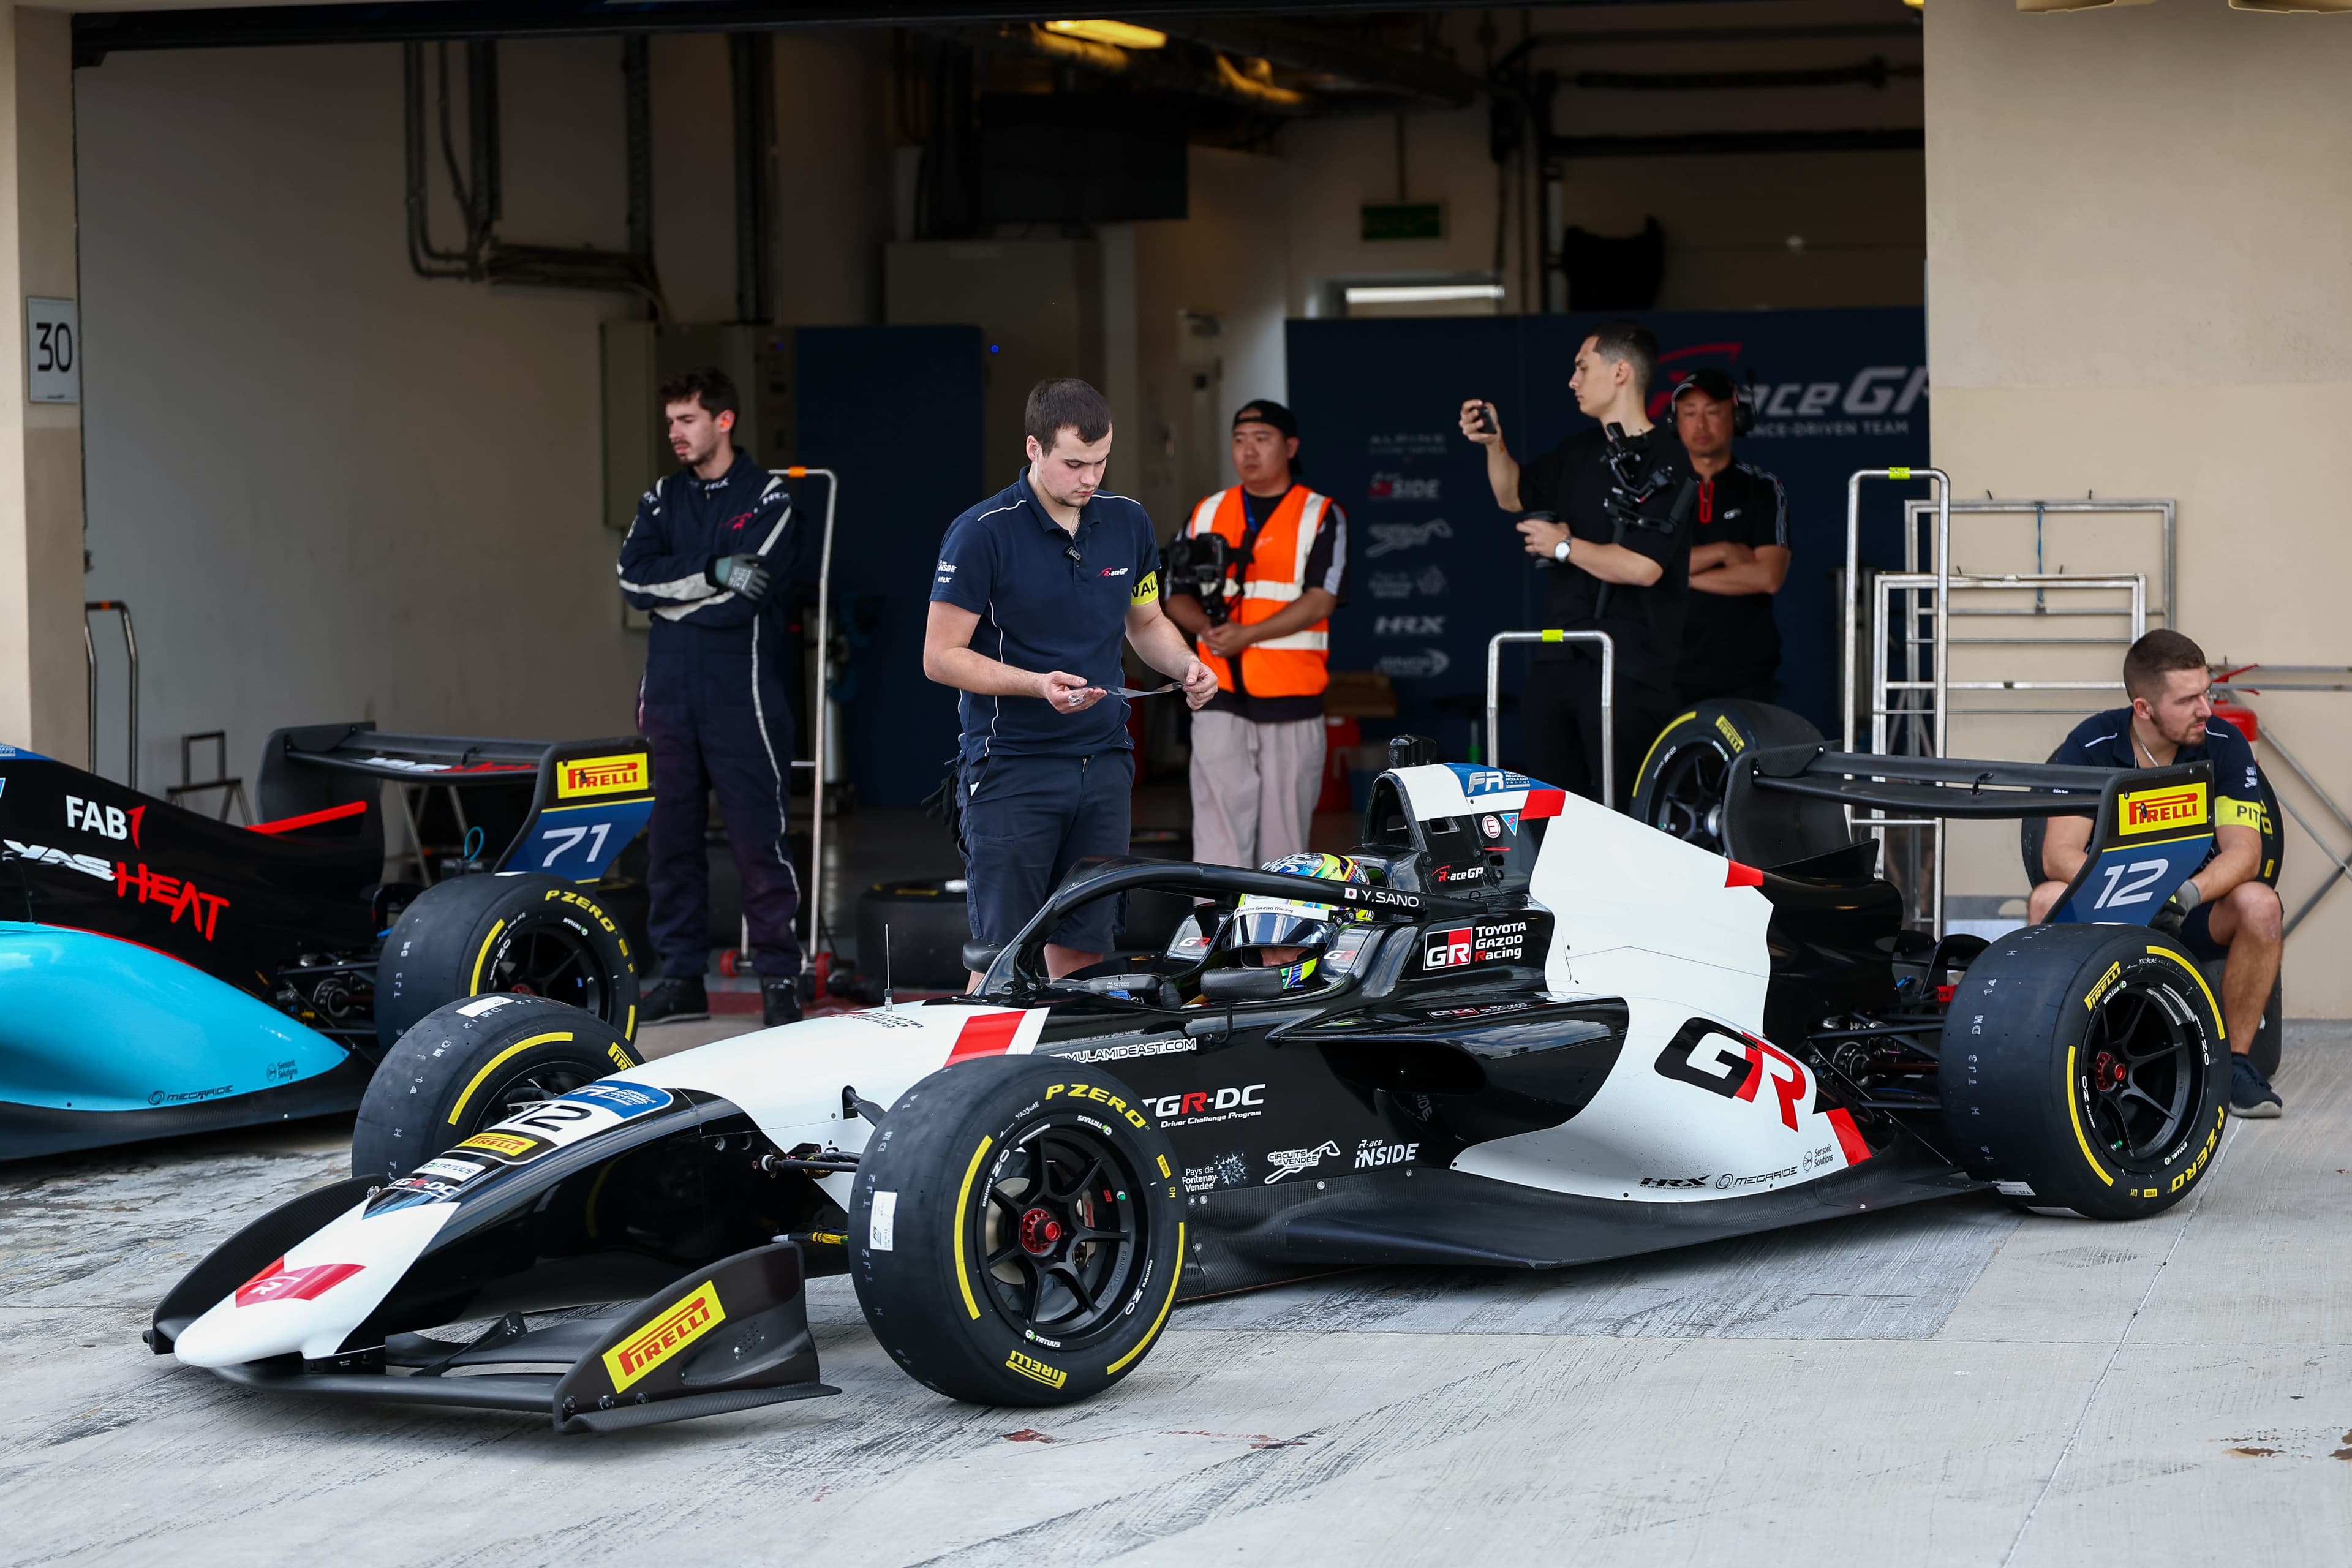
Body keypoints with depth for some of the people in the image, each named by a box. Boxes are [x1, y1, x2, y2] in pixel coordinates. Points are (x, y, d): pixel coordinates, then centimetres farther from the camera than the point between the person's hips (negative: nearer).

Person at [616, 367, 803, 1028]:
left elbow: (743, 598, -15)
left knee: (757, 839, -5)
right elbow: (633, 576, -2)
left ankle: (779, 977, 2)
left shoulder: (768, 498, -3)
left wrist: (671, 593, -7)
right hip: (670, 695, 5)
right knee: (670, 838, 8)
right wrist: (711, 572, -14)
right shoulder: (663, 498, 13)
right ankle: (681, 976, 16)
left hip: (741, 699, -5)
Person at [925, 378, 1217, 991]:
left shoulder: (1126, 522, 8)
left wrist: (1186, 667, -1)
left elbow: (1146, 622, 21)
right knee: (1001, 952, -6)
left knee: (1082, 948, 8)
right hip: (1011, 770, -5)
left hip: (1103, 764, 5)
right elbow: (941, 656, -9)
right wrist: (1039, 684, -22)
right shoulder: (982, 533, -10)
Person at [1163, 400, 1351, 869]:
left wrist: (1246, 634, -19)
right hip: (1222, 703, 2)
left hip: (1292, 705, -2)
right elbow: (1177, 597, 12)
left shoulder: (1321, 516, 2)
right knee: (1218, 832, -7)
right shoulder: (1207, 513, 13)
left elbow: (1319, 602, -9)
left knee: (1284, 835, 4)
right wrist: (1207, 625, -11)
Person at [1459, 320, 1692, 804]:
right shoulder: (1581, 451, 15)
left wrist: (1564, 546, -8)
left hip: (1629, 670, -8)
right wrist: (1494, 444, 14)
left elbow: (1642, 566, -22)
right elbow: (1514, 496, 33)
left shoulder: (1664, 463, -11)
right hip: (1559, 660, 8)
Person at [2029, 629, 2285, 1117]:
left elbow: (2243, 852, -19)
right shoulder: (2090, 745, -13)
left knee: (2259, 904, -32)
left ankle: (2235, 1062, -16)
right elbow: (2059, 854, -20)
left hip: (2195, 916, 0)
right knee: (2047, 900, -31)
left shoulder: (2225, 745, -12)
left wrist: (2190, 891, -41)